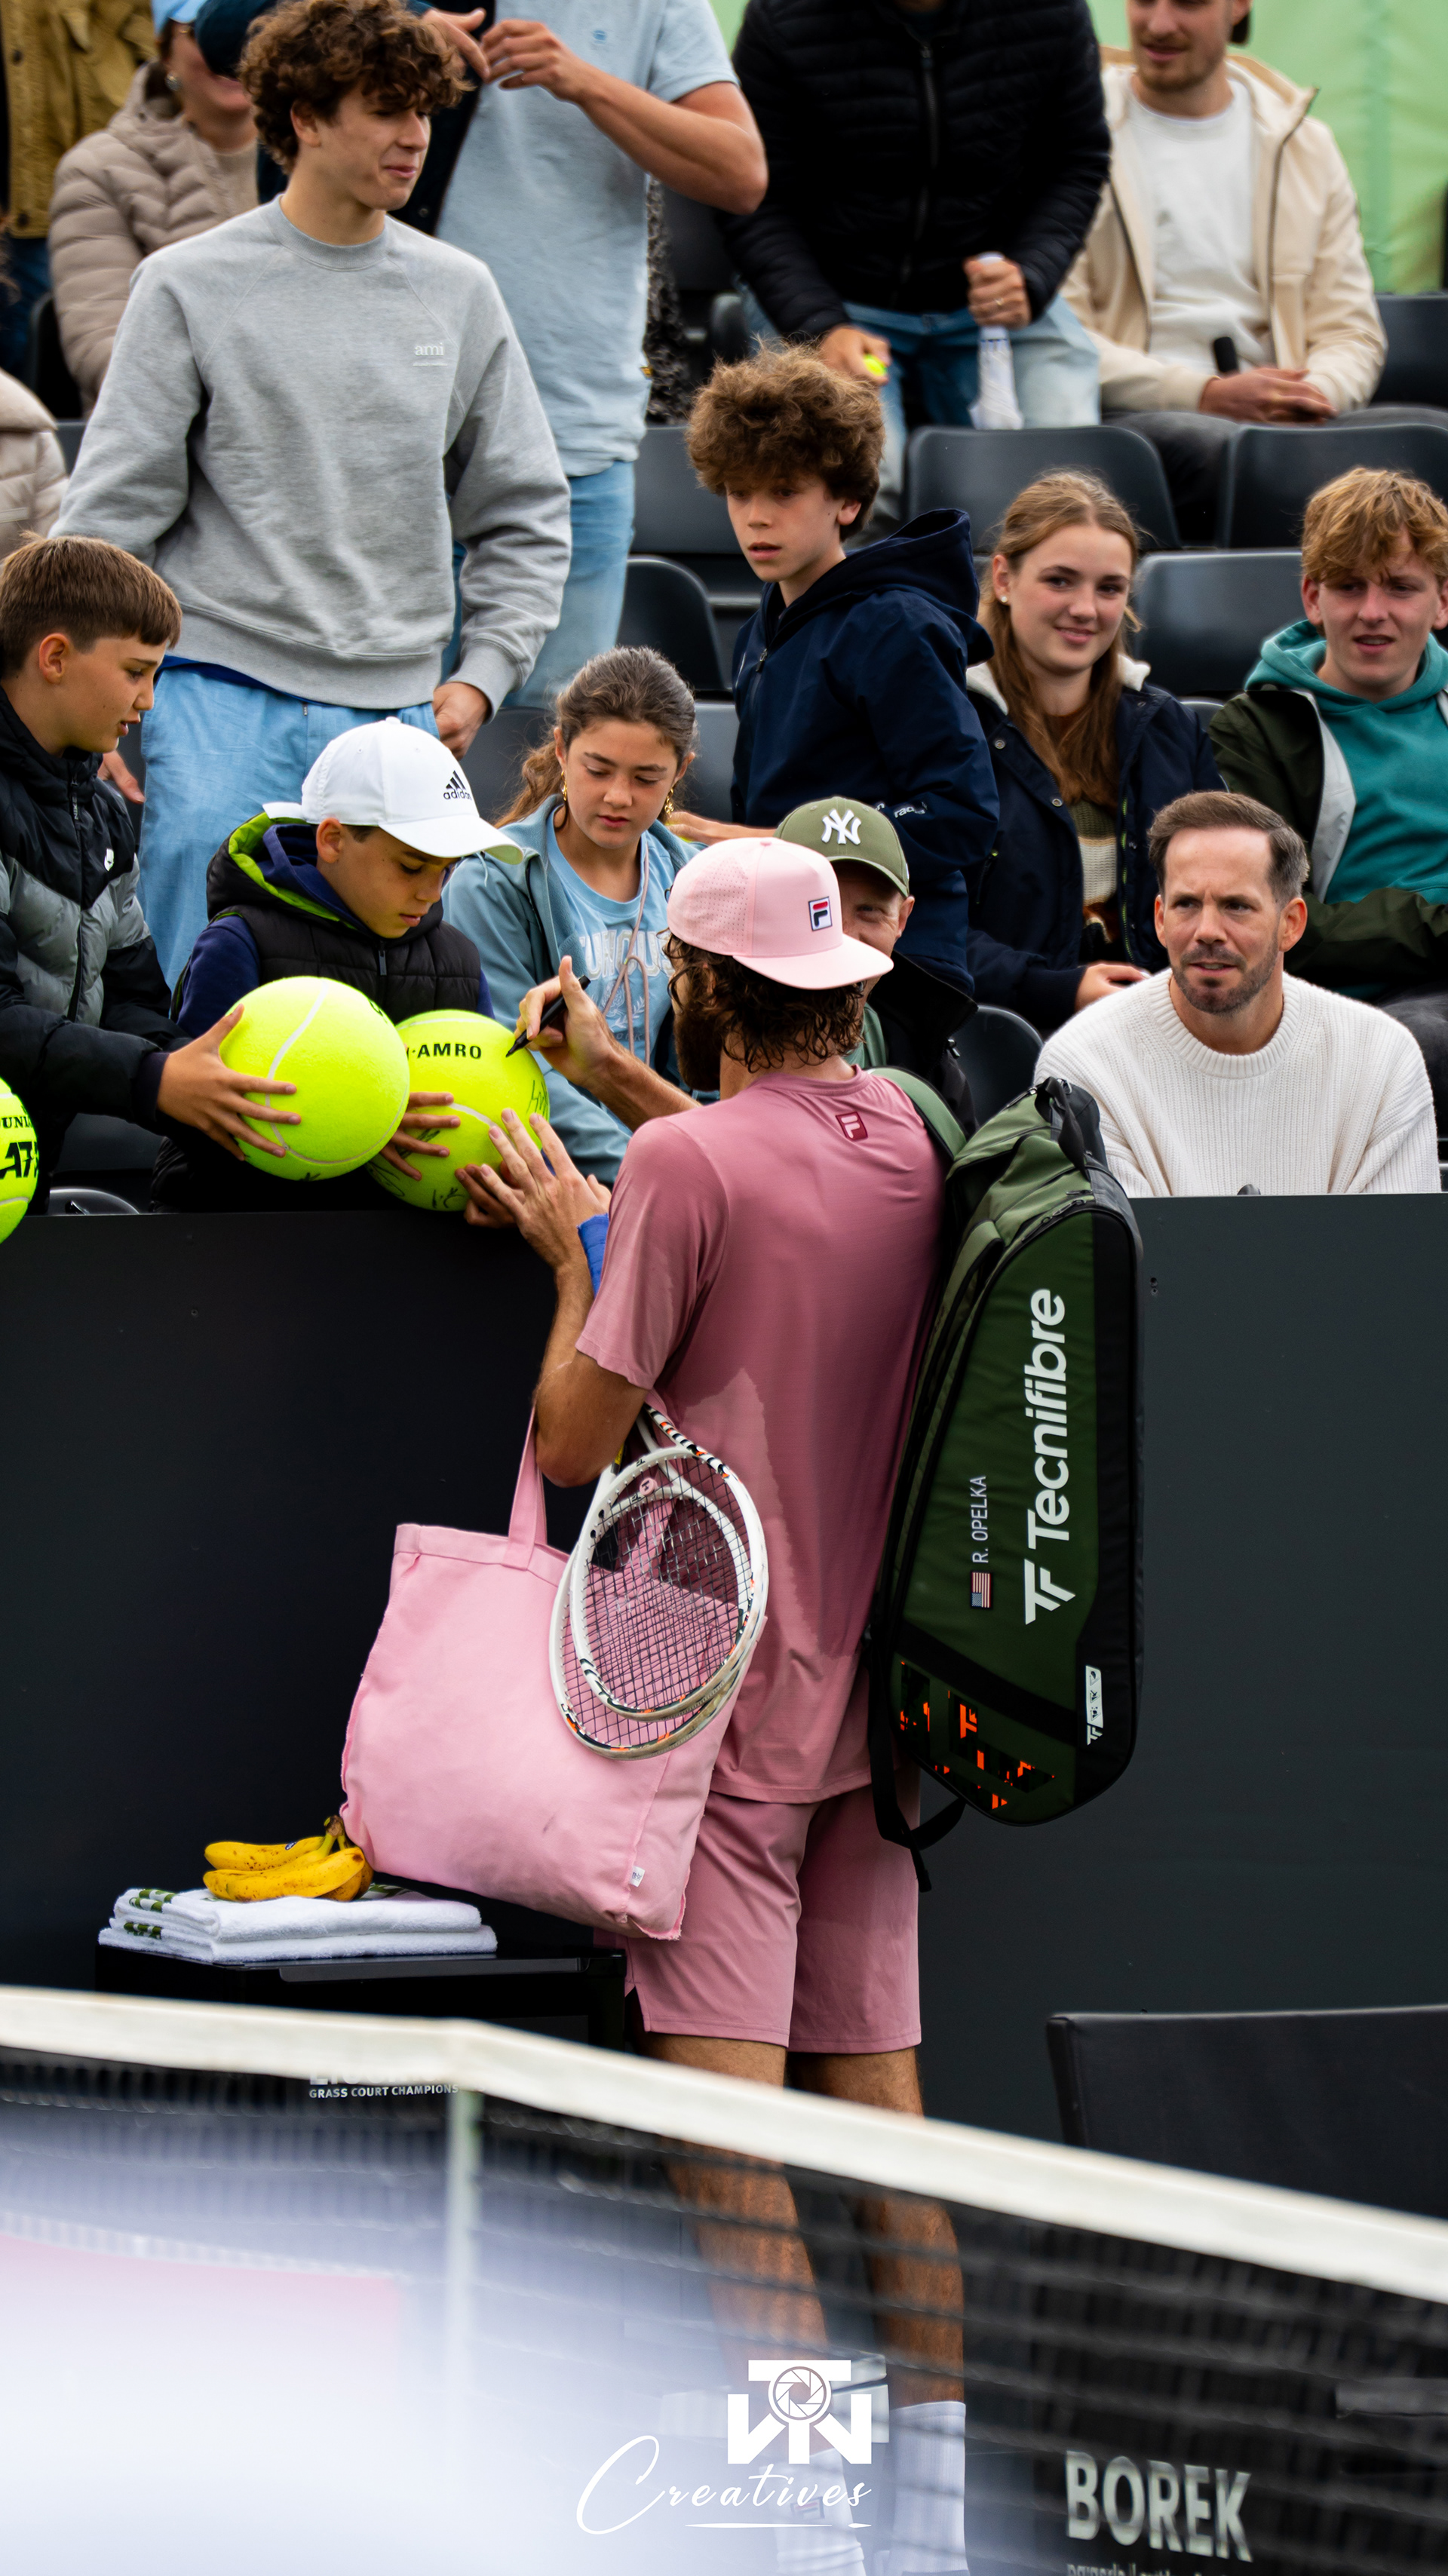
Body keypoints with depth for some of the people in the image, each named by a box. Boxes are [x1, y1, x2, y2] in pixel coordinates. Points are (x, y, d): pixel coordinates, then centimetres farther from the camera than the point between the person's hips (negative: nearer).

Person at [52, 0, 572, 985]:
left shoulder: (457, 293, 10)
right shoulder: (191, 286, 0)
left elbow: (526, 514, 16)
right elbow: (114, 509, 0)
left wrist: (485, 671, 4)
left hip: (392, 707, 3)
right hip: (223, 686, -3)